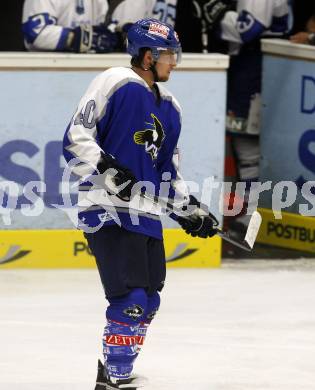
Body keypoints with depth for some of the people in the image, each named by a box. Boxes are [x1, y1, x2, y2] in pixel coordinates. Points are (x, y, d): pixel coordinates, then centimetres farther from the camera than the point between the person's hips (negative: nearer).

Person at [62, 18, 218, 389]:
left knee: (147, 302, 14)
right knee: (130, 300, -15)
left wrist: (190, 209, 19)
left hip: (146, 215, 9)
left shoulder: (169, 107, 17)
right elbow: (75, 139, -13)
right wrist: (107, 169, -24)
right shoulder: (114, 84, -9)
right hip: (107, 210, -9)